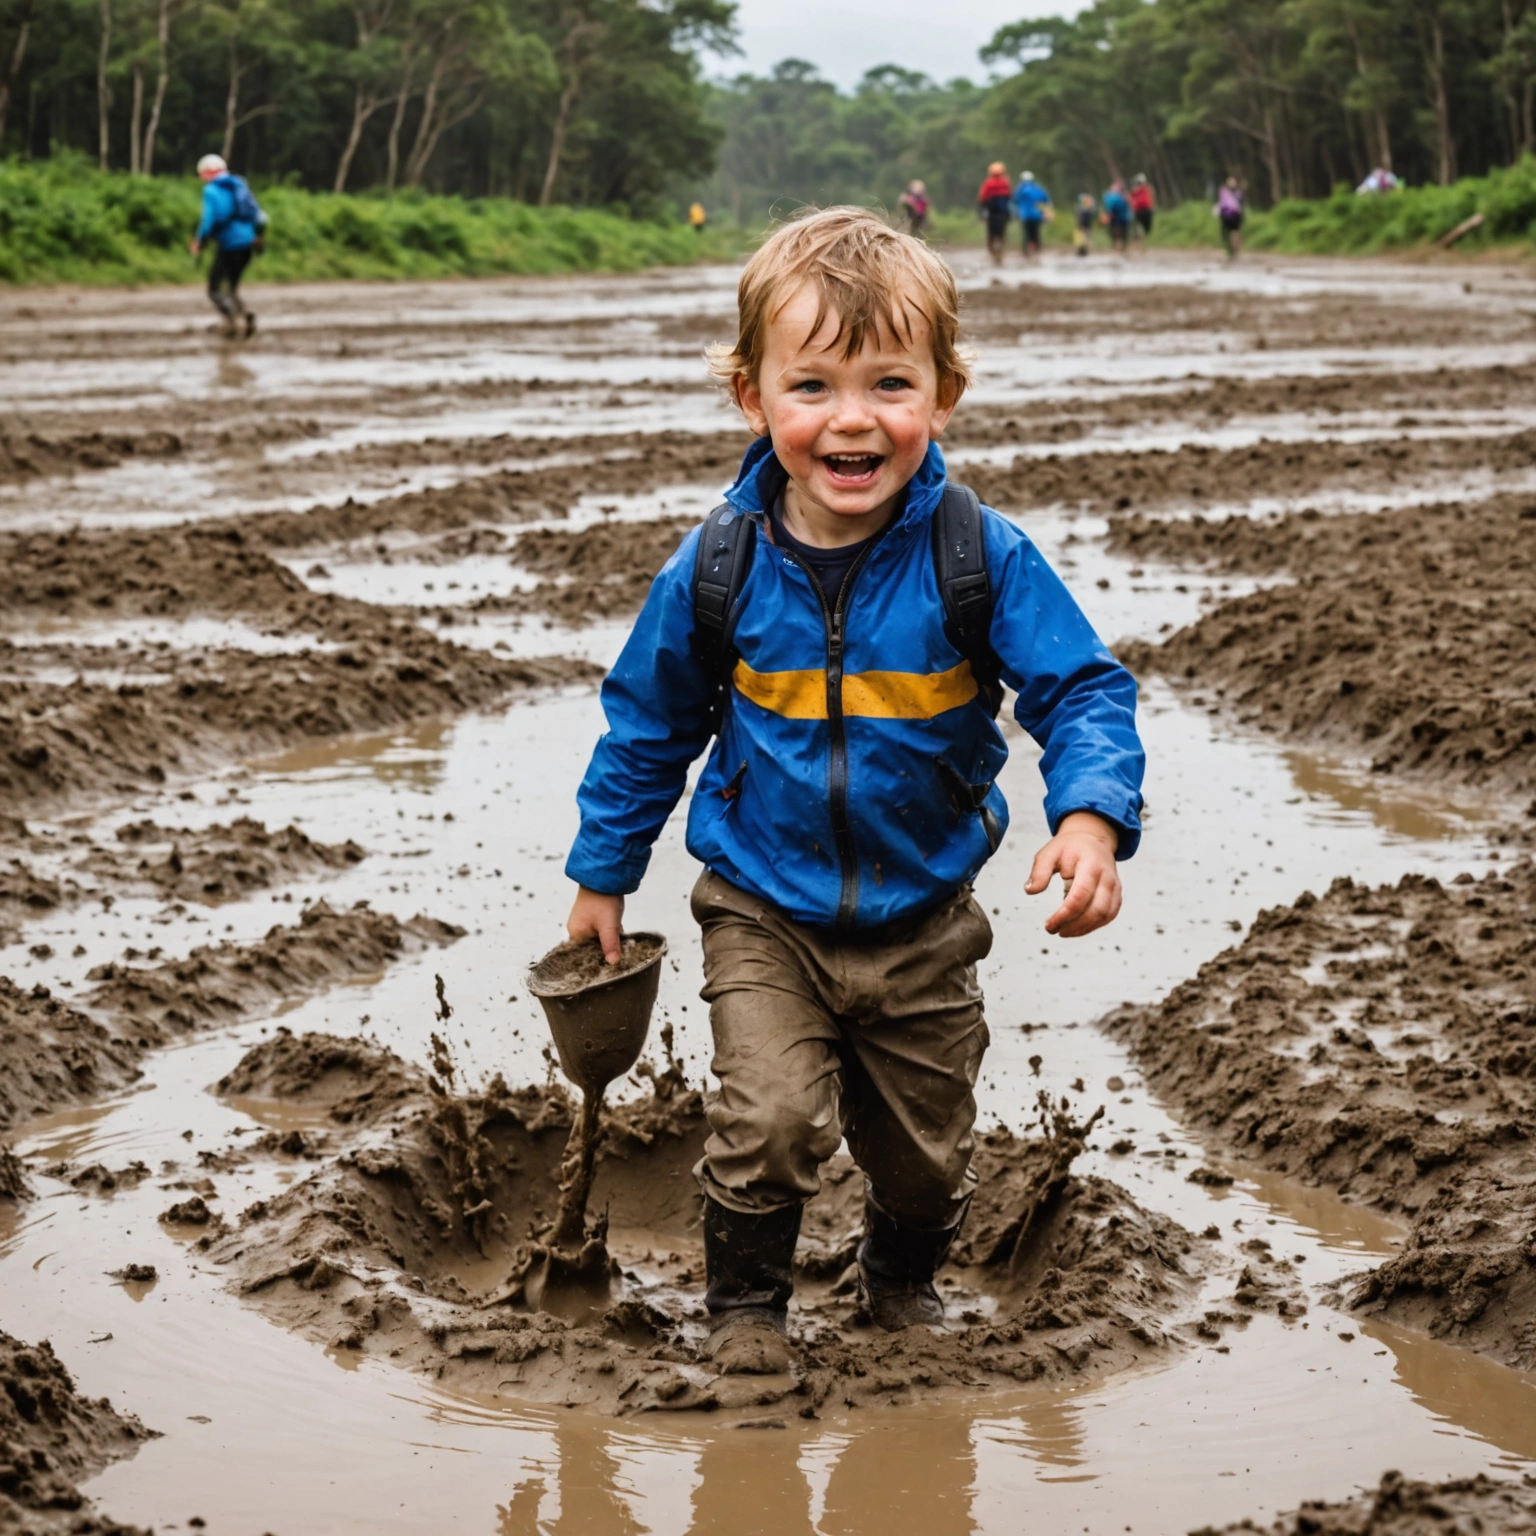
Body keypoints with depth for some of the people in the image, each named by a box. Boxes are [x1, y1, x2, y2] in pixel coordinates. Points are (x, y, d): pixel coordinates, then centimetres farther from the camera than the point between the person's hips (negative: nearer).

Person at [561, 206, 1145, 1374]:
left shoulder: (981, 559, -16)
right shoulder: (718, 570, -12)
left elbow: (1086, 691, -12)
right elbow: (648, 726, 3)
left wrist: (1091, 818, -31)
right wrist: (602, 875, 9)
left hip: (924, 923, 1)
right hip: (766, 915, -1)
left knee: (928, 1147, 14)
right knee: (772, 1121, -19)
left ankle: (905, 1283, 46)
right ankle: (744, 1308, 8)